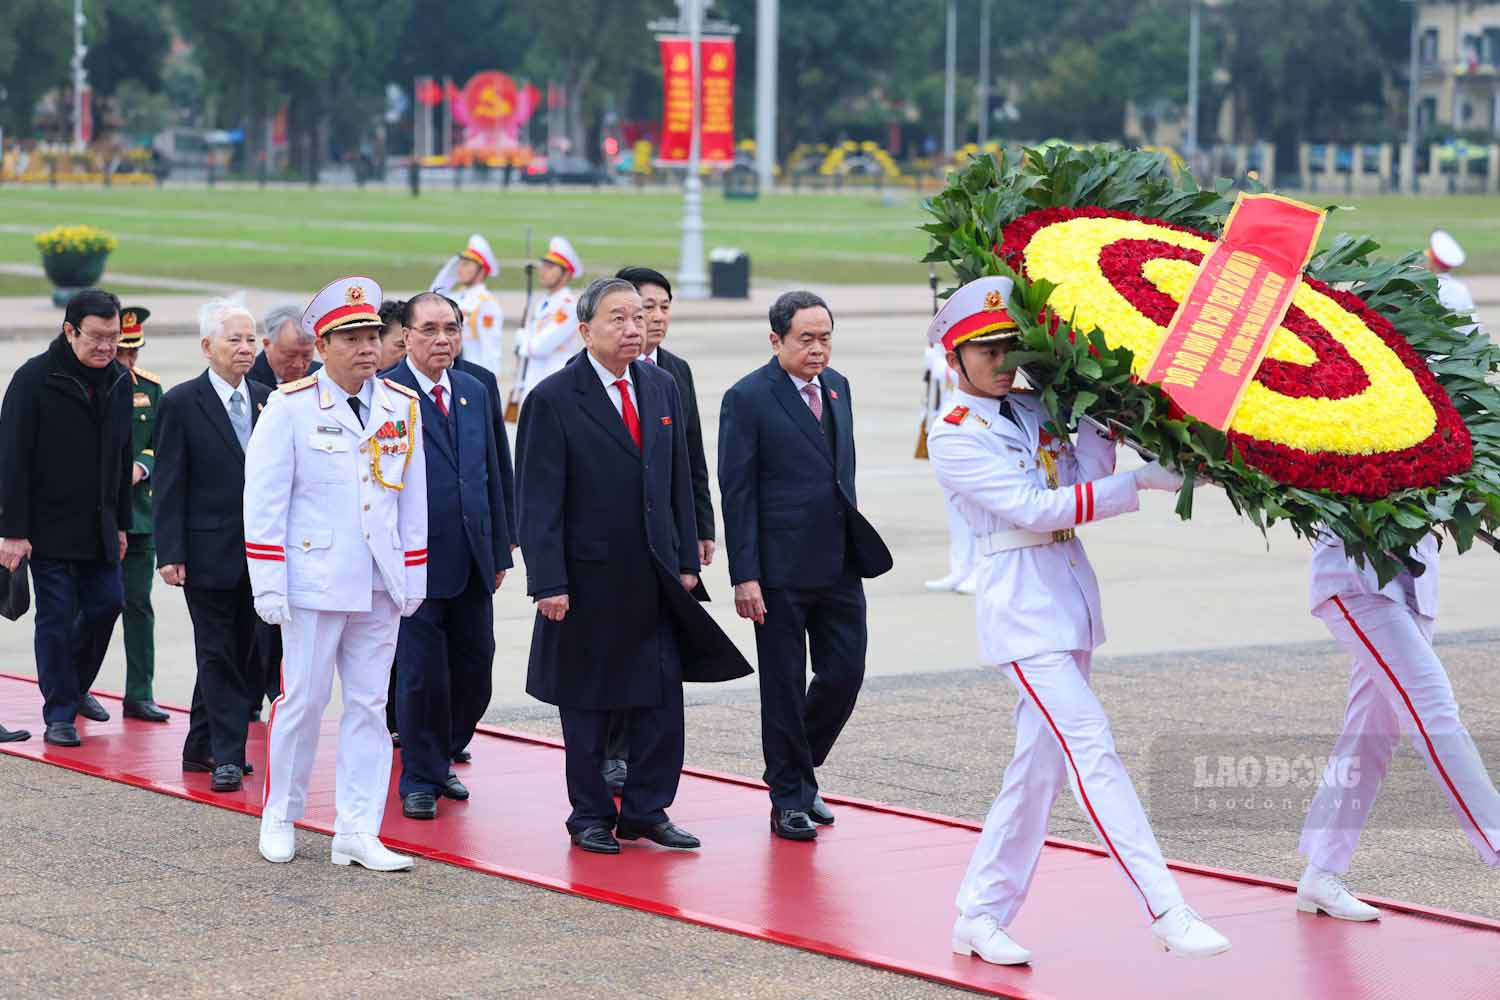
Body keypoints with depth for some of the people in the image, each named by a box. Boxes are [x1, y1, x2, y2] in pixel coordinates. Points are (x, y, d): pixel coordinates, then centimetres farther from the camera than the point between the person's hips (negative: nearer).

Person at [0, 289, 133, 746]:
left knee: (107, 604, 7)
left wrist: (120, 523, 14)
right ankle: (60, 713, 7)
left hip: (98, 527, 6)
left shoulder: (119, 382, 6)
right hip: (49, 526, -6)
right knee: (57, 617, -2)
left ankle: (75, 687, 29)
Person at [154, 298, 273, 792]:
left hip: (260, 551, 5)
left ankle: (202, 748, 21)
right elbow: (169, 485, -6)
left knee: (243, 654, 9)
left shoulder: (267, 400, 8)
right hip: (209, 551, -5)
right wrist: (170, 554, -12)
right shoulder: (181, 403, -5)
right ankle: (227, 755, 2)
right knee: (218, 655, -1)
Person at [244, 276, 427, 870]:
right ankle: (279, 819, 19)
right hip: (315, 581, -4)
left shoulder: (403, 408, 7)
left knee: (369, 705, 5)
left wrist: (414, 578, 9)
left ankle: (357, 832, 9)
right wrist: (269, 584, -10)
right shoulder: (290, 407, -6)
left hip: (380, 586, 4)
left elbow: (414, 499, 12)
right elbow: (264, 499, -6)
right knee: (303, 700, 3)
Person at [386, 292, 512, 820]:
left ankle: (441, 758, 29)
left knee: (475, 669, 9)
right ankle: (421, 779, 14)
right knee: (422, 674, -1)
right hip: (416, 560, -6)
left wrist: (499, 550, 14)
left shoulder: (473, 391, 12)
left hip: (472, 561, 6)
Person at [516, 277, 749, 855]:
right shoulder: (553, 400, -10)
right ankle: (590, 818, 18)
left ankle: (646, 812, 16)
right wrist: (549, 583, -15)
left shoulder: (661, 388, 8)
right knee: (587, 703, 6)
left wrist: (686, 561, 7)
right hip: (588, 577, -5)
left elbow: (679, 480, 12)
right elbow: (538, 500, -11)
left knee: (663, 696, 4)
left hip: (655, 577, 5)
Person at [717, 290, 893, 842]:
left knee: (845, 672, 5)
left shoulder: (836, 386, 11)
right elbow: (737, 492, -11)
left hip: (839, 565, 6)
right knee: (784, 685, 3)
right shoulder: (748, 398, -9)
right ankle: (789, 797, 14)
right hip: (781, 569, -6)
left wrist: (855, 538, 16)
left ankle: (799, 769, 27)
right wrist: (744, 576, -15)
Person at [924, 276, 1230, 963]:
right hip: (1021, 605, -7)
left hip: (1072, 600, 7)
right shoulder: (953, 437, -6)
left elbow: (1087, 479, 1)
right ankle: (1166, 912, -19)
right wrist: (1141, 482, -20)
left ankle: (980, 917, 17)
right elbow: (1034, 508, -16)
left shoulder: (1033, 411, 13)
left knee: (1040, 764, 9)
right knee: (1092, 750, -15)